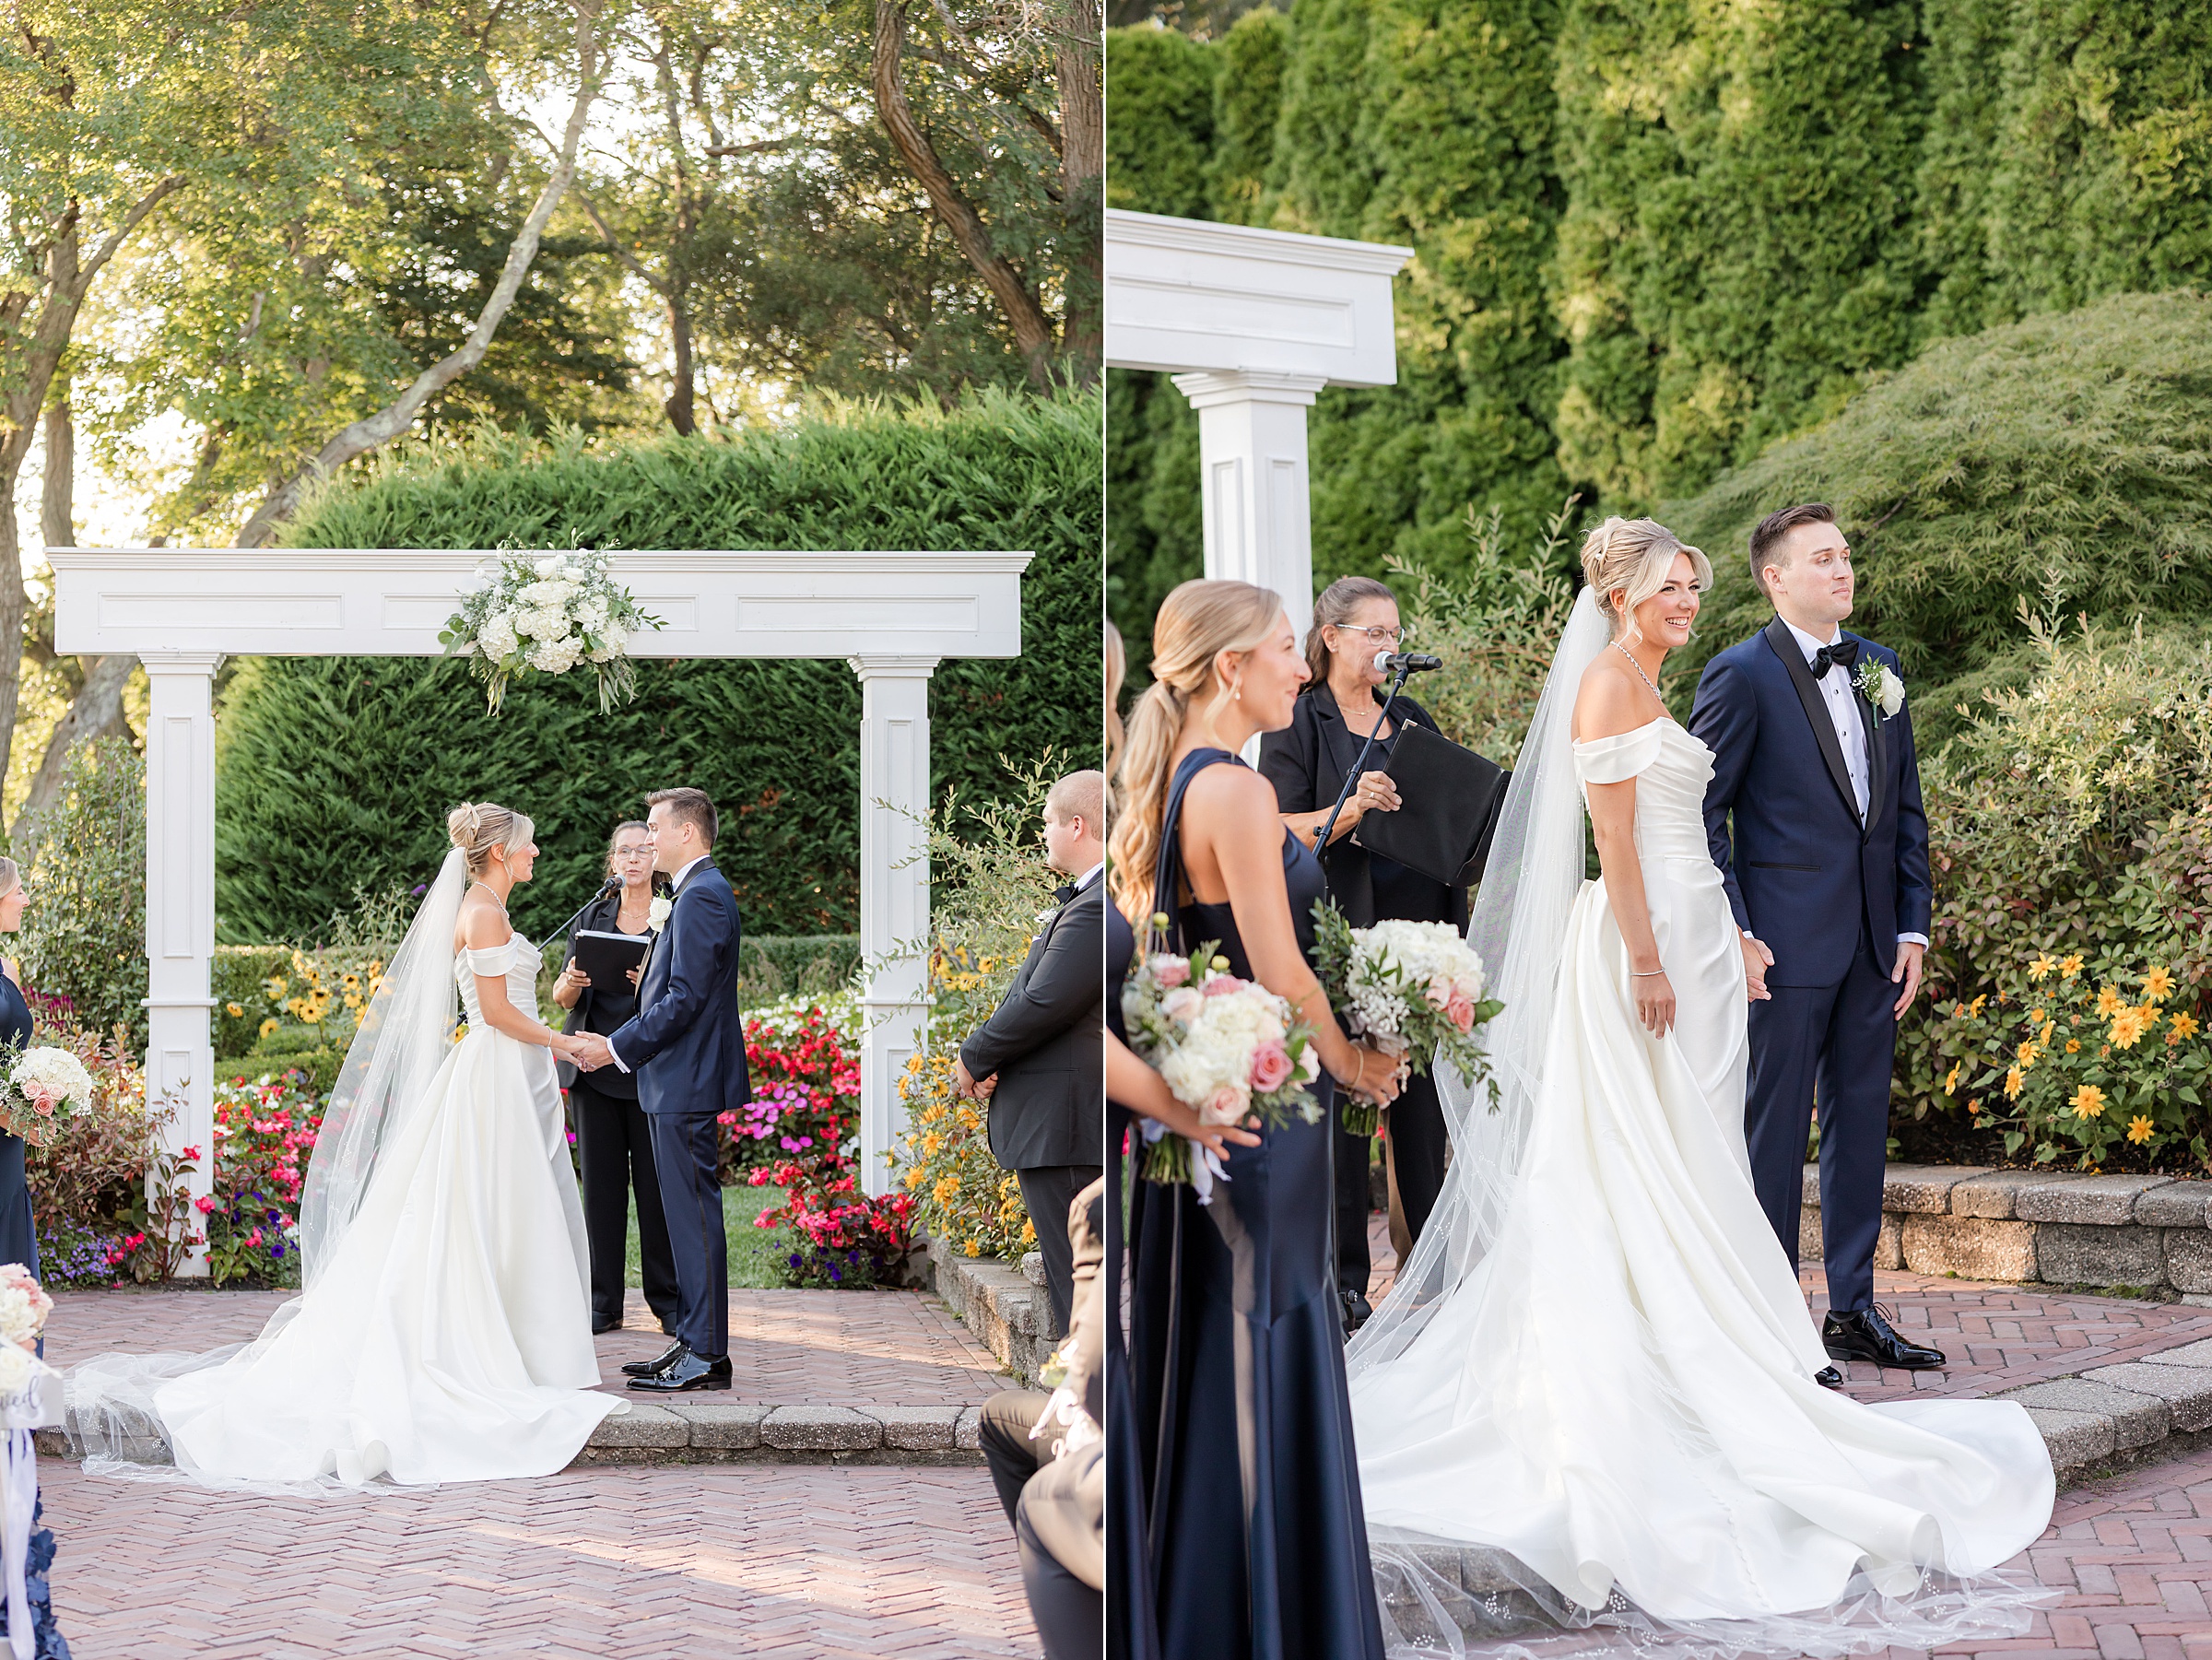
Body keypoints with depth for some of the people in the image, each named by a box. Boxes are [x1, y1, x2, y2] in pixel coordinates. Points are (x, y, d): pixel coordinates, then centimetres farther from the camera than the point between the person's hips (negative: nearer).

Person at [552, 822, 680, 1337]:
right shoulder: (590, 918, 13)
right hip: (596, 1067, 3)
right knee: (601, 1182, 3)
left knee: (657, 1183, -2)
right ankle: (604, 1303, 10)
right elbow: (561, 997, 11)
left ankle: (668, 1300, 8)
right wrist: (572, 982, -12)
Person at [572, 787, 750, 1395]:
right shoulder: (702, 893, 17)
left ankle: (706, 1356, -4)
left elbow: (685, 1000, -21)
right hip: (680, 1081, 11)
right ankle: (695, 1341, 18)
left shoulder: (701, 897, -16)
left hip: (686, 1084, -11)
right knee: (687, 1214, 13)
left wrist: (619, 1048, -17)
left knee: (694, 1214, -7)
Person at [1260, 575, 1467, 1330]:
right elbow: (1281, 833, -9)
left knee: (1423, 1098, 4)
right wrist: (1350, 811, -24)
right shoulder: (1296, 728, 1)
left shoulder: (1416, 721, 17)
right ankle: (1343, 1279, 3)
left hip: (1420, 930, 5)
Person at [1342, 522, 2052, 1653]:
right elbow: (1615, 836, -17)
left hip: (1692, 931, 10)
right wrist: (1647, 959, -20)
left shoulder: (1647, 689, 19)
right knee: (1648, 1156, -6)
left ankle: (1688, 1339, 11)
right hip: (1644, 935, -10)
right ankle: (1648, 1350, -3)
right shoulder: (1606, 683, -11)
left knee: (1693, 1159, 8)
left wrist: (1730, 938, 20)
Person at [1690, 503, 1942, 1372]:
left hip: (1874, 941, 6)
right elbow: (1701, 815, -7)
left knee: (1862, 1126, 11)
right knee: (1775, 1133, -1)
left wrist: (1913, 926, 8)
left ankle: (1853, 1311, 20)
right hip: (1789, 940, -6)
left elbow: (1905, 807, 15)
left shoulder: (1880, 668, 12)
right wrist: (1734, 935, -12)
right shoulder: (1740, 675, -7)